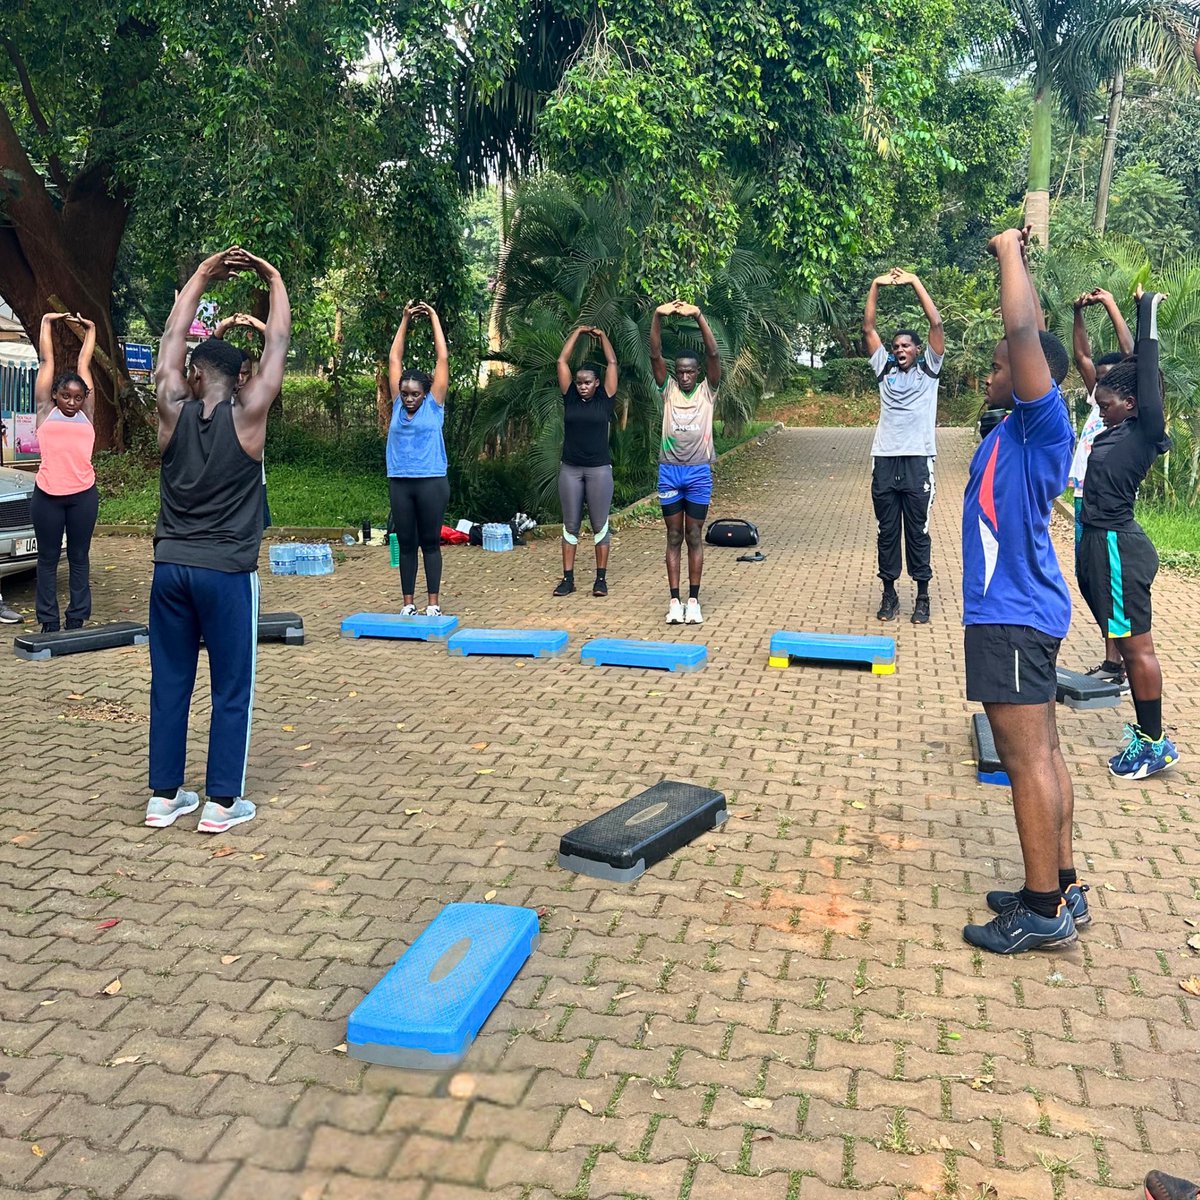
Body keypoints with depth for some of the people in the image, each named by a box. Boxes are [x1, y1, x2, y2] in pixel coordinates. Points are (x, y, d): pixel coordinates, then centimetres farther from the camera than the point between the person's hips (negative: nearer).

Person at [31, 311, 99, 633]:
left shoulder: (86, 413, 10)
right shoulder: (46, 411, 7)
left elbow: (84, 364, 18)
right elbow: (46, 361, 14)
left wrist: (90, 329, 26)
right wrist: (47, 322, 20)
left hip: (83, 494, 1)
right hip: (48, 494, -1)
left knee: (79, 558, 9)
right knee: (48, 558, 6)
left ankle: (77, 620, 15)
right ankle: (49, 621, 10)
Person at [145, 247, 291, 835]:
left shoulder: (173, 413, -1)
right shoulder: (246, 417, -8)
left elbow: (172, 341, 12)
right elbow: (277, 347, 0)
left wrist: (202, 276, 18)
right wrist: (275, 281, 11)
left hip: (170, 568, 4)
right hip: (226, 573, -3)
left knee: (169, 686, 11)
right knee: (231, 691, 4)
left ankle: (164, 796, 18)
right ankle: (222, 803, 7)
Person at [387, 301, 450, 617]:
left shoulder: (434, 405, -1)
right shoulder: (398, 405, 7)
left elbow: (443, 359, -2)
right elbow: (394, 359, 10)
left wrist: (434, 317, 2)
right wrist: (405, 320, 10)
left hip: (431, 482, -3)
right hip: (400, 482, 3)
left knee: (430, 543, 3)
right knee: (406, 544, 8)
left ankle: (433, 604, 9)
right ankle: (408, 603, 14)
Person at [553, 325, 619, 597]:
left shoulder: (605, 398, 1)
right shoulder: (570, 397, 5)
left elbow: (612, 363, 1)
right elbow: (562, 361, 5)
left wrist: (602, 336, 11)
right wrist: (578, 332, 10)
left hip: (599, 469, -2)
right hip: (570, 469, 2)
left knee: (600, 525, 2)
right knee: (570, 525, 6)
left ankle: (601, 578, 9)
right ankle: (568, 578, 10)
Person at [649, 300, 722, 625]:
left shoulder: (707, 391, 3)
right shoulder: (668, 390, 5)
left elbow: (713, 355, -10)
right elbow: (655, 355, -6)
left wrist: (699, 316, -21)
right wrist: (658, 317, -20)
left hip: (698, 472, -1)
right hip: (669, 470, 1)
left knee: (694, 537, 4)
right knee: (674, 538, 6)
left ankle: (693, 600, 9)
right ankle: (674, 601, 9)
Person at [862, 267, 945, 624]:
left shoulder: (928, 369, 7)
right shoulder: (884, 368, 13)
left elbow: (936, 323, -2)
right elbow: (868, 328, 10)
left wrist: (915, 282, -3)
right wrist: (876, 285, 3)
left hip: (918, 461, -3)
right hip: (885, 461, 3)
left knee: (918, 531, 3)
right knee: (887, 531, 7)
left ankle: (922, 596, 10)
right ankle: (889, 593, 16)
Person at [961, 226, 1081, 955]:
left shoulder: (1043, 422, -12)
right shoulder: (1027, 423, 11)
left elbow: (1024, 331, -24)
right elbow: (1032, 335, 25)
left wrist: (1011, 252, -11)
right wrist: (1018, 262, 25)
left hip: (1013, 615, -10)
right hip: (1018, 609, 10)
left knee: (1028, 761, -5)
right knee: (1041, 755, 13)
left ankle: (1043, 913, 2)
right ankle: (1062, 887, 22)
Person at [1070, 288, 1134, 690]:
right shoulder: (1097, 400, 15)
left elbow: (1132, 355, -11)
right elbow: (1081, 356, 17)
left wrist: (1111, 306, -9)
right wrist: (1078, 314, 8)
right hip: (1085, 502, 7)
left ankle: (1128, 667, 0)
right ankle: (1111, 661, 19)